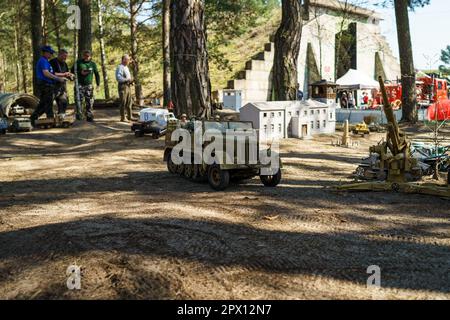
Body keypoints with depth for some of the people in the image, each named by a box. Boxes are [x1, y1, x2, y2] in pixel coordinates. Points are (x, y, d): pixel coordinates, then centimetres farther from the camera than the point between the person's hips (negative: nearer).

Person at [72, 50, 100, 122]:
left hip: (89, 85, 2)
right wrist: (80, 72, -11)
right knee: (79, 101, -8)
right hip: (80, 84, -2)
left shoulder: (93, 64, 8)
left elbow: (97, 74, 14)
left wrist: (98, 84, 7)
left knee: (90, 102, 3)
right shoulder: (79, 62, 2)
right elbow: (72, 71, 5)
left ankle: (89, 117, 12)